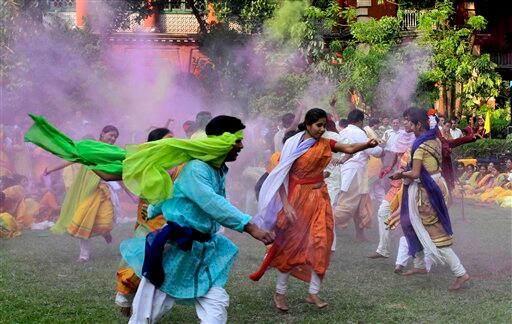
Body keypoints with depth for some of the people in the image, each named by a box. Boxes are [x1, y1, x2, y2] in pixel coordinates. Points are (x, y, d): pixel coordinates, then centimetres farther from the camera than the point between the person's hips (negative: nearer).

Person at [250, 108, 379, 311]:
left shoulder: (325, 144, 3)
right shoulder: (293, 145, -10)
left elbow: (349, 148, -12)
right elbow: (281, 177, -12)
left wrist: (367, 144, -31)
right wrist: (286, 204, -20)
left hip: (319, 198, 5)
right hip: (297, 199, -5)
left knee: (321, 243, 0)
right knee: (290, 245, 3)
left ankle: (313, 293, 9)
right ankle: (280, 292, 16)